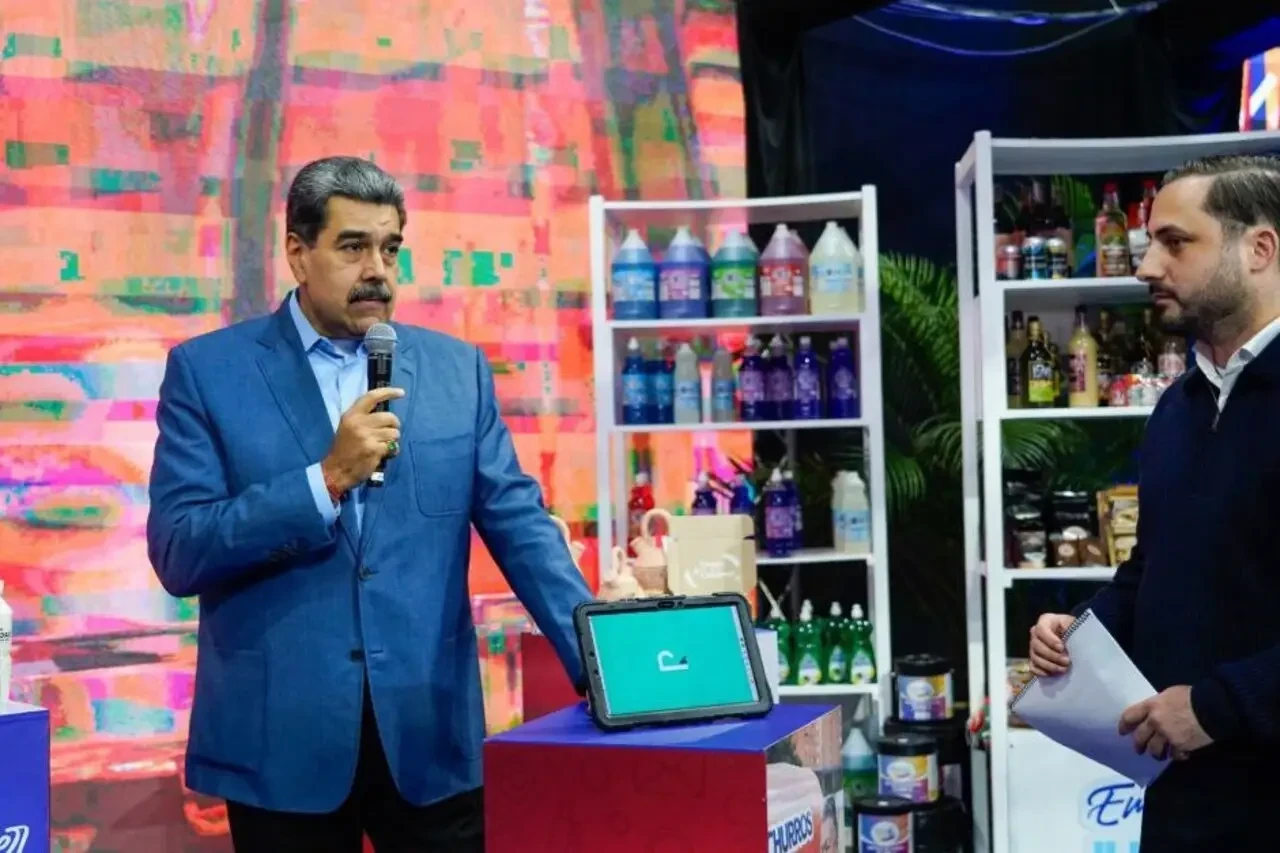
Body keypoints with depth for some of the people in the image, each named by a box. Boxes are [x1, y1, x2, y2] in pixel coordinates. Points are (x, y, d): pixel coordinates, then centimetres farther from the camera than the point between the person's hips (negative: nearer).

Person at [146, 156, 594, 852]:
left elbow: (518, 525, 3)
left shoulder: (456, 369, 6)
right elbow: (177, 553, -8)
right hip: (280, 734, -1)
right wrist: (327, 478, -17)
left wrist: (602, 665, -7)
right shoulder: (208, 371, -1)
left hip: (431, 730, 2)